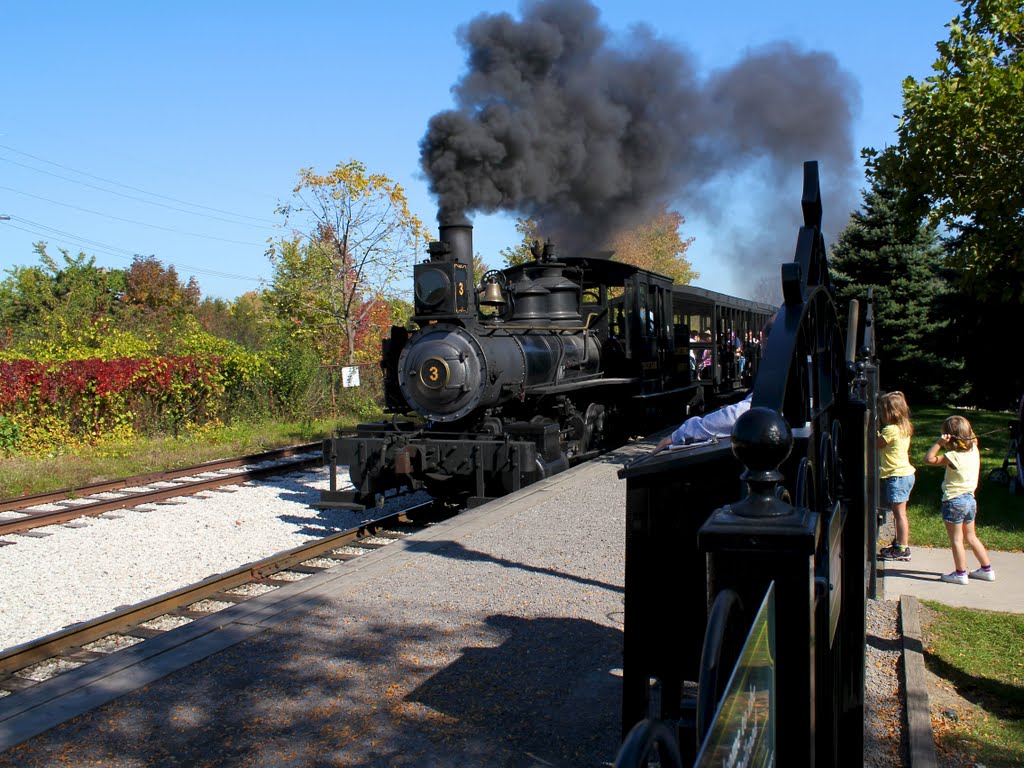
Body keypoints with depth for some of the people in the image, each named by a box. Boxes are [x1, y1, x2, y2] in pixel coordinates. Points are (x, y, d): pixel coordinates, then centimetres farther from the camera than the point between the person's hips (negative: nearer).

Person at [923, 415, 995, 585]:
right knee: (971, 537, 19)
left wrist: (939, 442, -22)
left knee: (956, 539, 2)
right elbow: (974, 439, 23)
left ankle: (960, 573, 6)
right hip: (970, 499, 8)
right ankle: (987, 569, 25)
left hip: (954, 502, -8)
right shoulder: (974, 451, 0)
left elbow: (928, 459, -20)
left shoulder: (953, 457, -20)